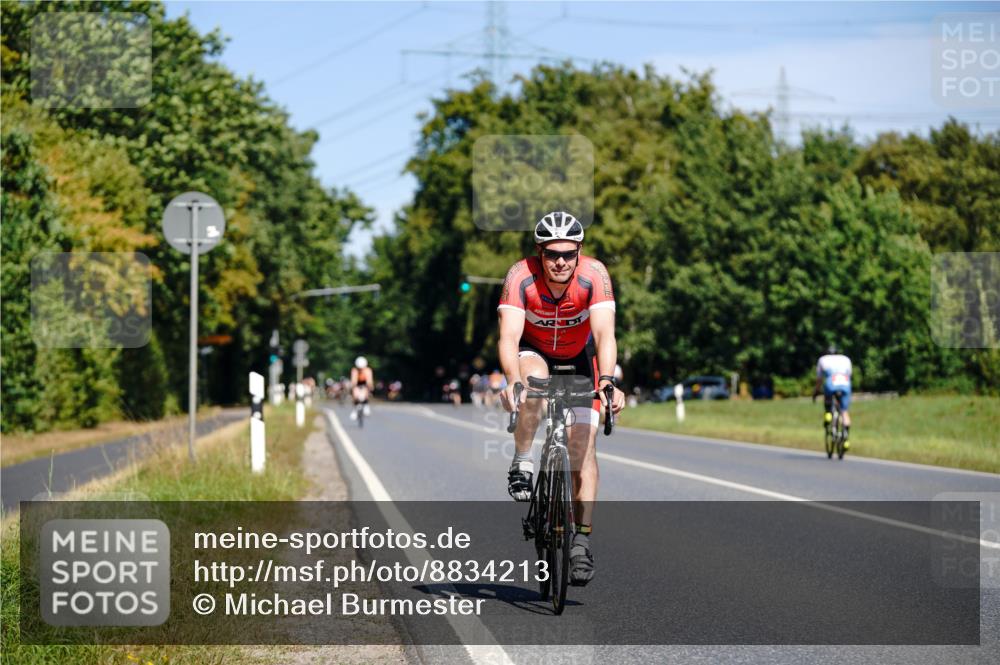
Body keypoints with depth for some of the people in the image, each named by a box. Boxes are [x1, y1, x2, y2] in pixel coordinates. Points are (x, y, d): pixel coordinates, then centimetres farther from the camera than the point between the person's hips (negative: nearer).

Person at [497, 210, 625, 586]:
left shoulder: (594, 275, -31)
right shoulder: (521, 276, -31)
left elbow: (605, 335, -39)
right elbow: (509, 337, -39)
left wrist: (607, 382, -56)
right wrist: (513, 382, -57)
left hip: (580, 356, 1)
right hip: (534, 351, 0)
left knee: (584, 444, -11)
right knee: (532, 381, -36)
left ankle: (582, 541, -6)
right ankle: (522, 465, -15)